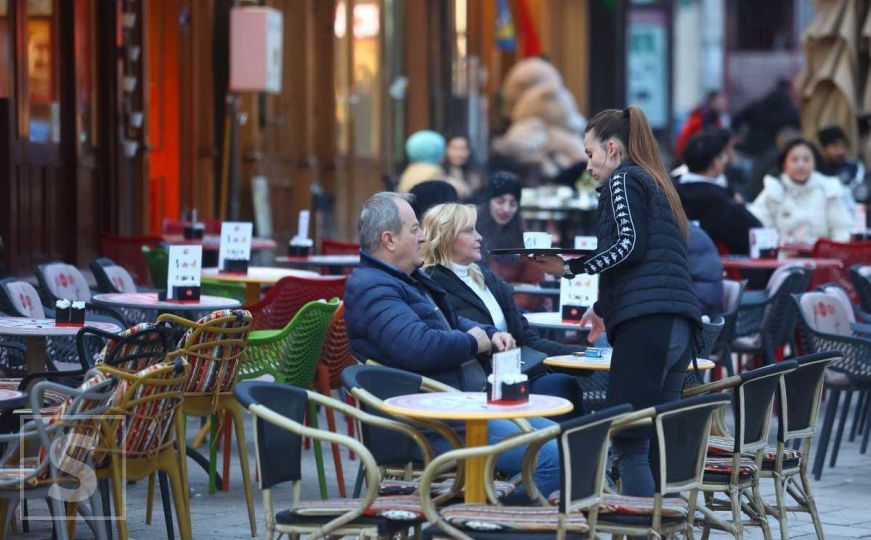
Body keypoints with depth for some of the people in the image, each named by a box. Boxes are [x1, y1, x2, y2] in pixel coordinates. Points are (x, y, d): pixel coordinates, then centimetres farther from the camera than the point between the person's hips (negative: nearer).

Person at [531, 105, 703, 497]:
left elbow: (630, 245, -11)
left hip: (646, 322, -9)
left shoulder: (623, 180, 3)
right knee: (656, 442, 7)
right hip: (681, 326, 9)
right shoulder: (656, 184, 29)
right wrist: (605, 309, 36)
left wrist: (571, 268, -9)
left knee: (629, 443, -11)